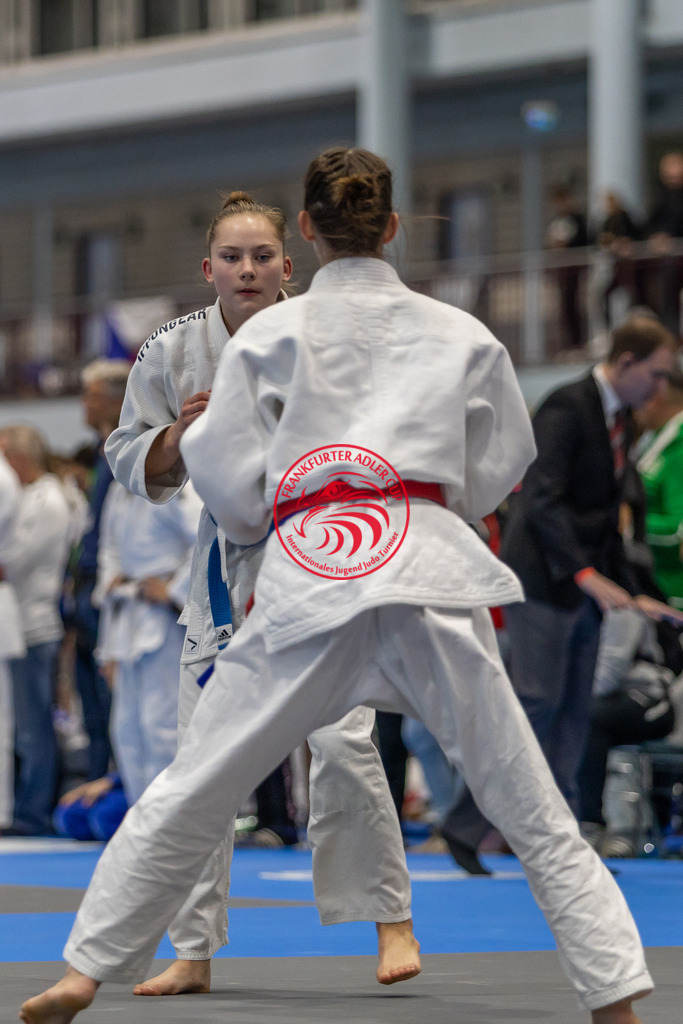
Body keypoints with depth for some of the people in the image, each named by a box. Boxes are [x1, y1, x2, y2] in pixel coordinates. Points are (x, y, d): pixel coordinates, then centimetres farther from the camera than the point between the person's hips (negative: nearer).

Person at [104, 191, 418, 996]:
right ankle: (194, 952, 13)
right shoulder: (173, 351, -3)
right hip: (226, 560, 3)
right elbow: (135, 465, 4)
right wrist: (181, 431, -14)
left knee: (341, 740, -13)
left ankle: (392, 921, 3)